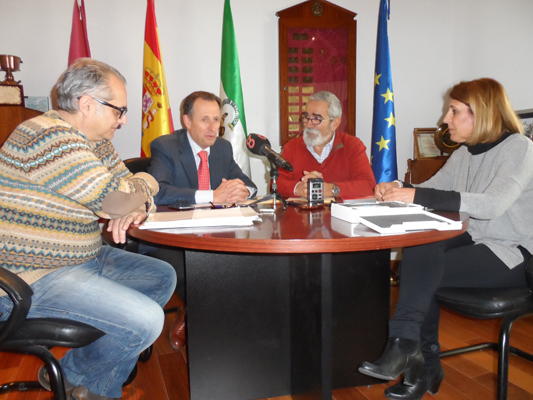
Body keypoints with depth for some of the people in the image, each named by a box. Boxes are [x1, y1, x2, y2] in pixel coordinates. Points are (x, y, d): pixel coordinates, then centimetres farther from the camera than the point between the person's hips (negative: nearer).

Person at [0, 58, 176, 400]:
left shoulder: (96, 142, 10)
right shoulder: (49, 138, -22)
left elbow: (137, 193, 13)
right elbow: (117, 199, -27)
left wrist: (135, 207, -12)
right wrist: (145, 183, -4)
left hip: (83, 258, 11)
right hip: (32, 278, -10)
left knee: (163, 277, 15)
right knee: (145, 321, -21)